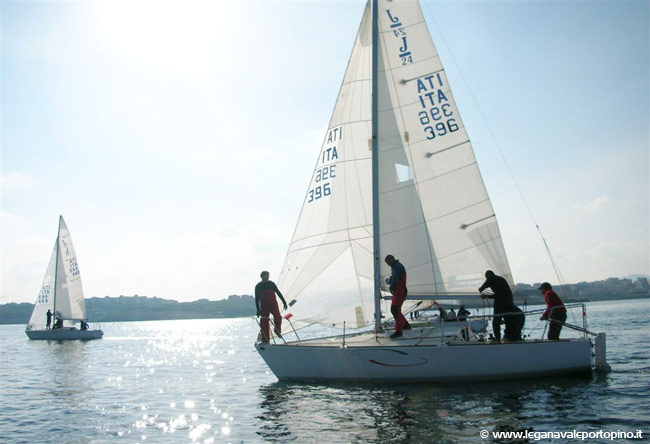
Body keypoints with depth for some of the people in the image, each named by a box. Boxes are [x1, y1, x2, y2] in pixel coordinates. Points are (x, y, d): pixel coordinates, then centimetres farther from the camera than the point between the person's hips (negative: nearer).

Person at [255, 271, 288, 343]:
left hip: (273, 304, 0)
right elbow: (257, 299, 5)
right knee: (264, 323, -4)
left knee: (278, 317, -22)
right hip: (264, 306, 0)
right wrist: (258, 310, 3)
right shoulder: (258, 286, 1)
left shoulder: (271, 284, 2)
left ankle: (278, 331, 3)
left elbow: (278, 293, 5)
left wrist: (284, 302, 2)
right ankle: (265, 340, 4)